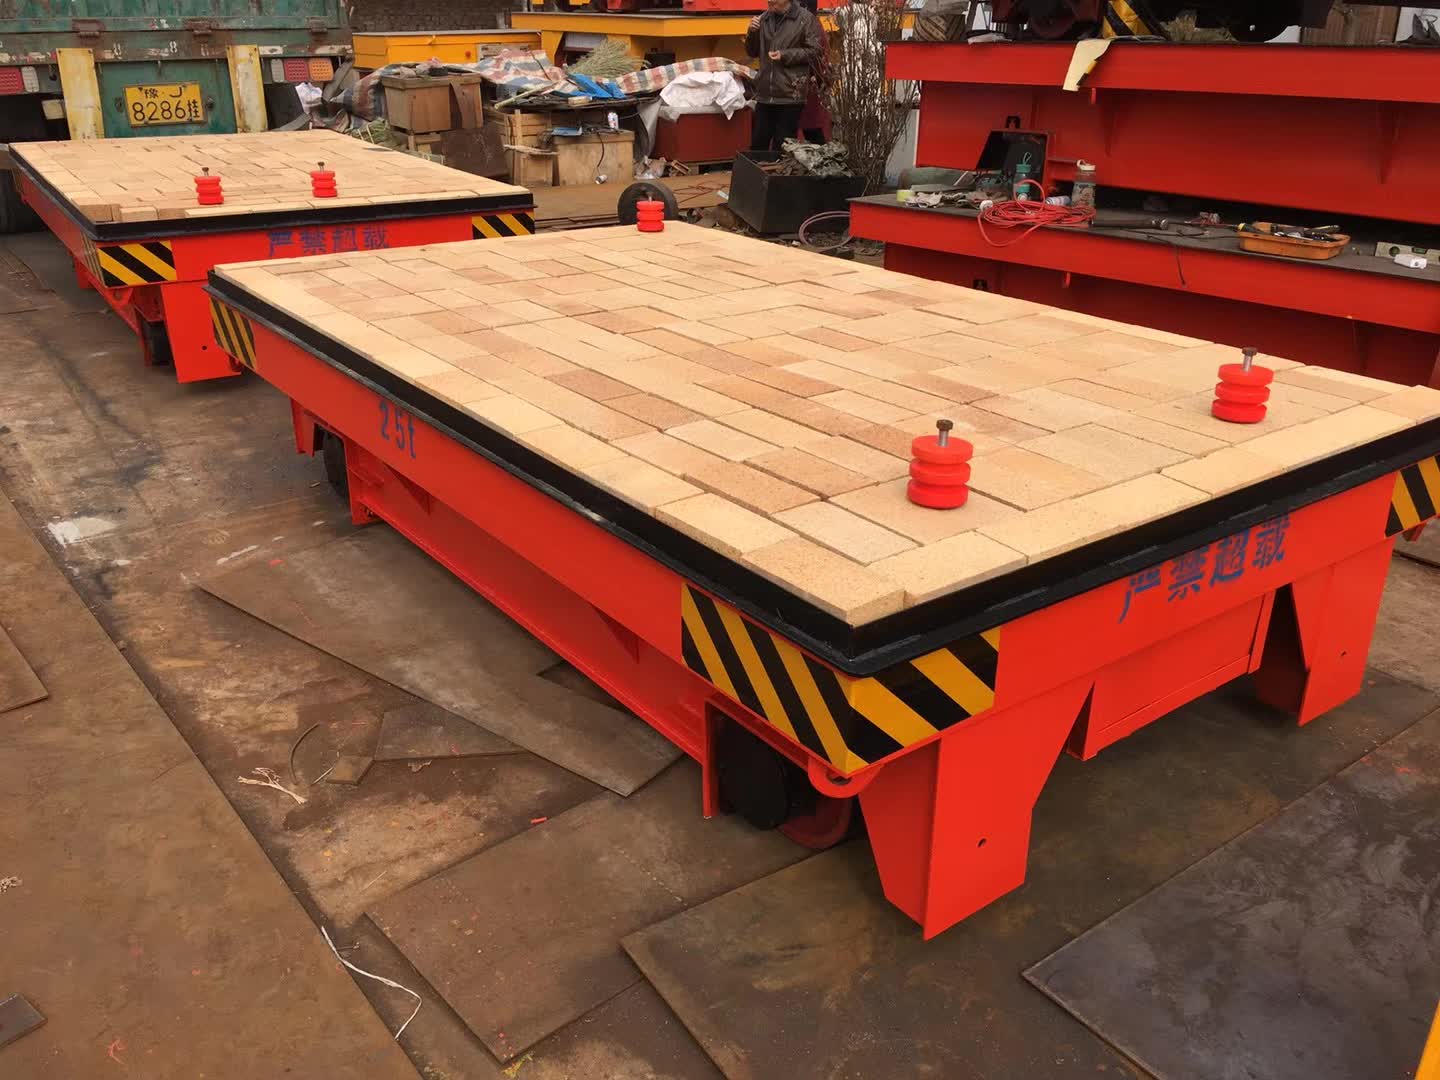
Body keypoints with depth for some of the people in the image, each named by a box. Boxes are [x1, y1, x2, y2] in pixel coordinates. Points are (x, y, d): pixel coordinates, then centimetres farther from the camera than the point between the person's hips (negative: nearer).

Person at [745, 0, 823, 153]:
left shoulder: (806, 19, -5)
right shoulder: (764, 18, 10)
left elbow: (816, 52, -7)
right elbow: (752, 52, 18)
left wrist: (786, 55, -15)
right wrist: (752, 32, -2)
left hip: (790, 95, -5)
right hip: (764, 94, 5)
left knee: (782, 148, 4)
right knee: (757, 145, 10)